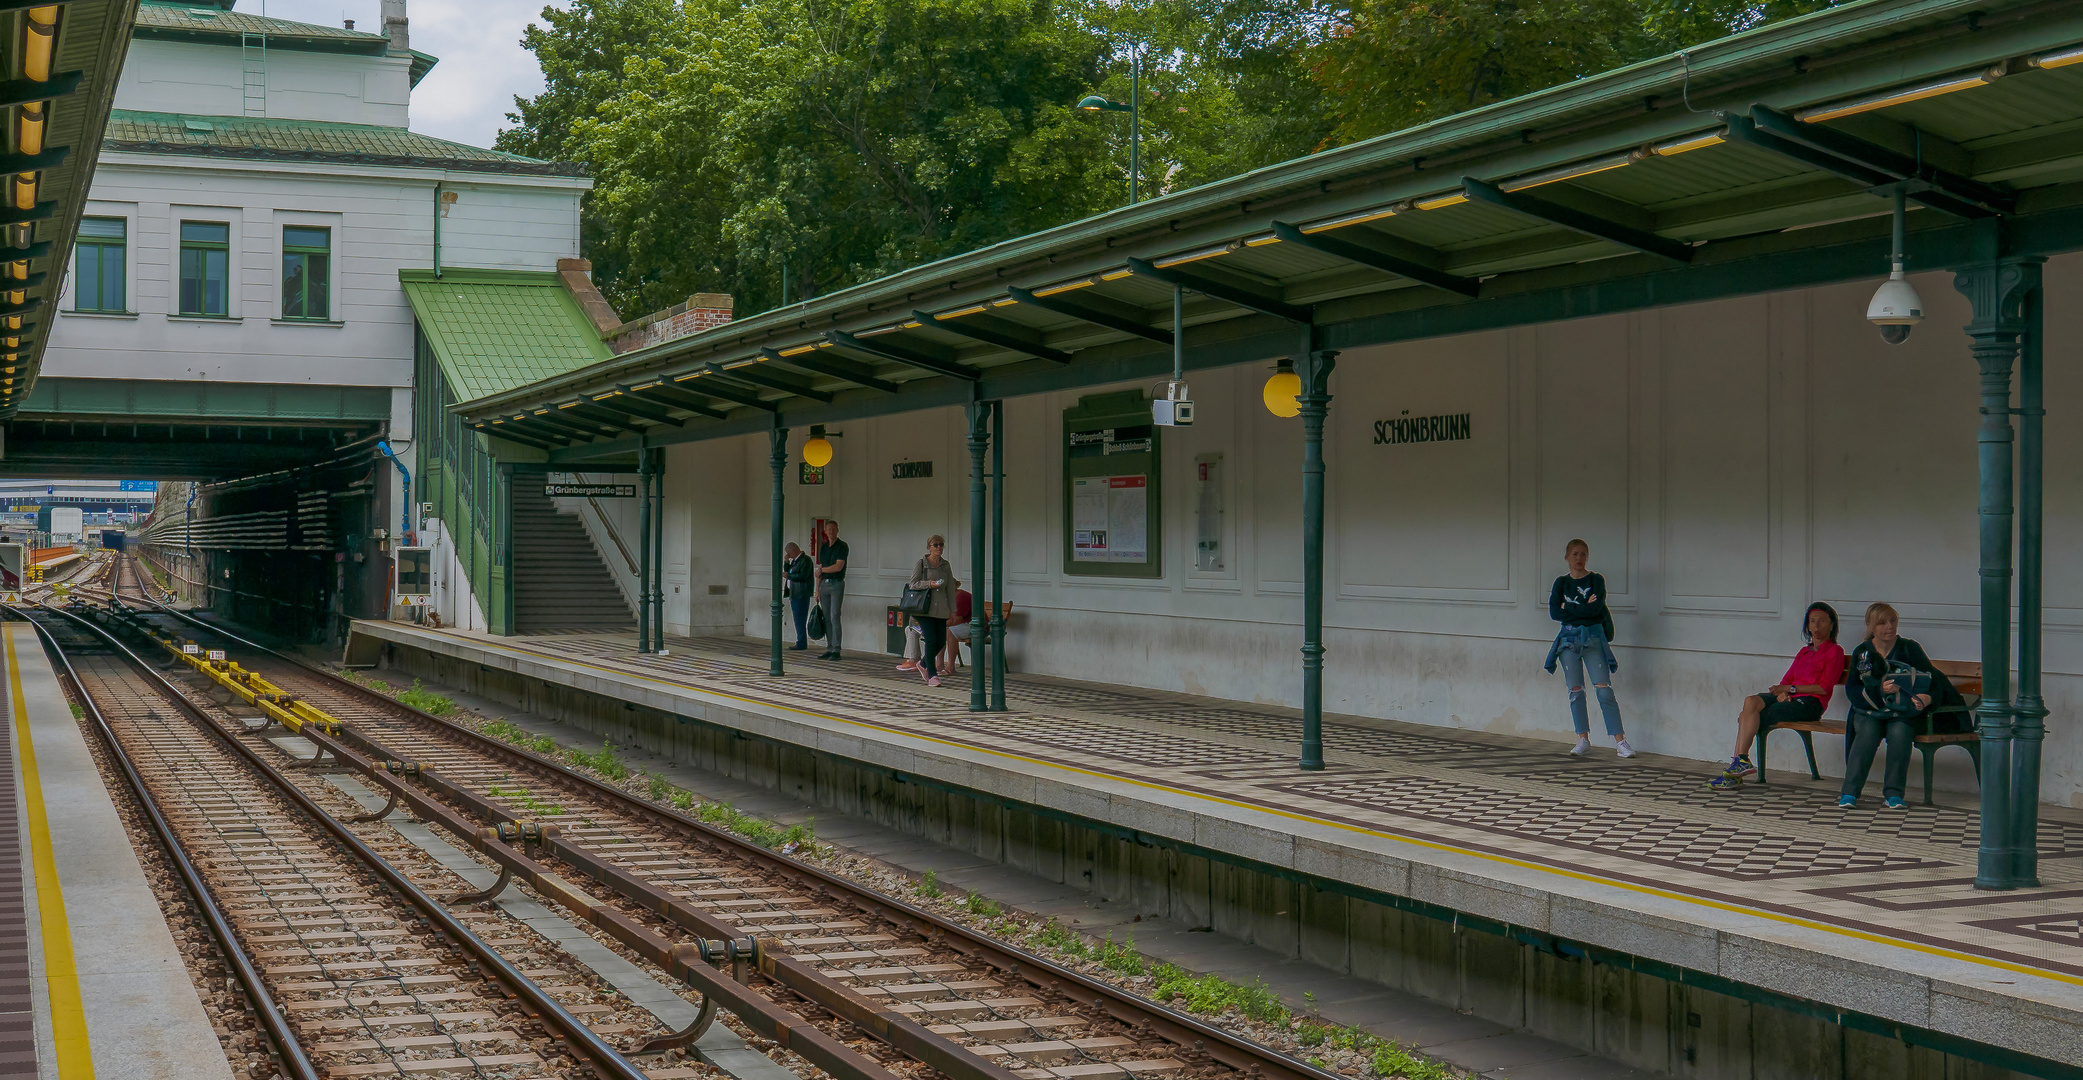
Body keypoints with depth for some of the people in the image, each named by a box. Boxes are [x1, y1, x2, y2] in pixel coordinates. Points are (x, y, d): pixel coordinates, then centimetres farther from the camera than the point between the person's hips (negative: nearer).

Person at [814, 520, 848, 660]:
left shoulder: (842, 546, -5)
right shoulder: (823, 547, 15)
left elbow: (838, 567, -14)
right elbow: (820, 569, 15)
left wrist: (822, 570, -2)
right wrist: (817, 589, 11)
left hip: (837, 584, -6)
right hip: (824, 584, 6)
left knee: (834, 617, -10)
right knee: (826, 618, 5)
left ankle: (836, 650, -10)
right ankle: (829, 649, 8)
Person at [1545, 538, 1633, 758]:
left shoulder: (1596, 580, 1)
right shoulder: (1561, 582, 9)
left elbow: (1596, 609, -15)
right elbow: (1554, 613, -4)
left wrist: (1569, 609, -7)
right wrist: (1584, 609, -8)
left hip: (1593, 637, -3)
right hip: (1569, 638, 3)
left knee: (1604, 690, -9)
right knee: (1575, 691, 4)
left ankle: (1620, 741, -9)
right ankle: (1583, 741, 11)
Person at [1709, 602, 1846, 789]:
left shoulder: (1835, 651, 4)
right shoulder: (1804, 651, 27)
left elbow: (1824, 687, -7)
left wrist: (1790, 688, -11)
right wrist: (1781, 692, -6)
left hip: (1810, 703, -6)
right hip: (1789, 698, 7)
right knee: (1751, 702, -24)